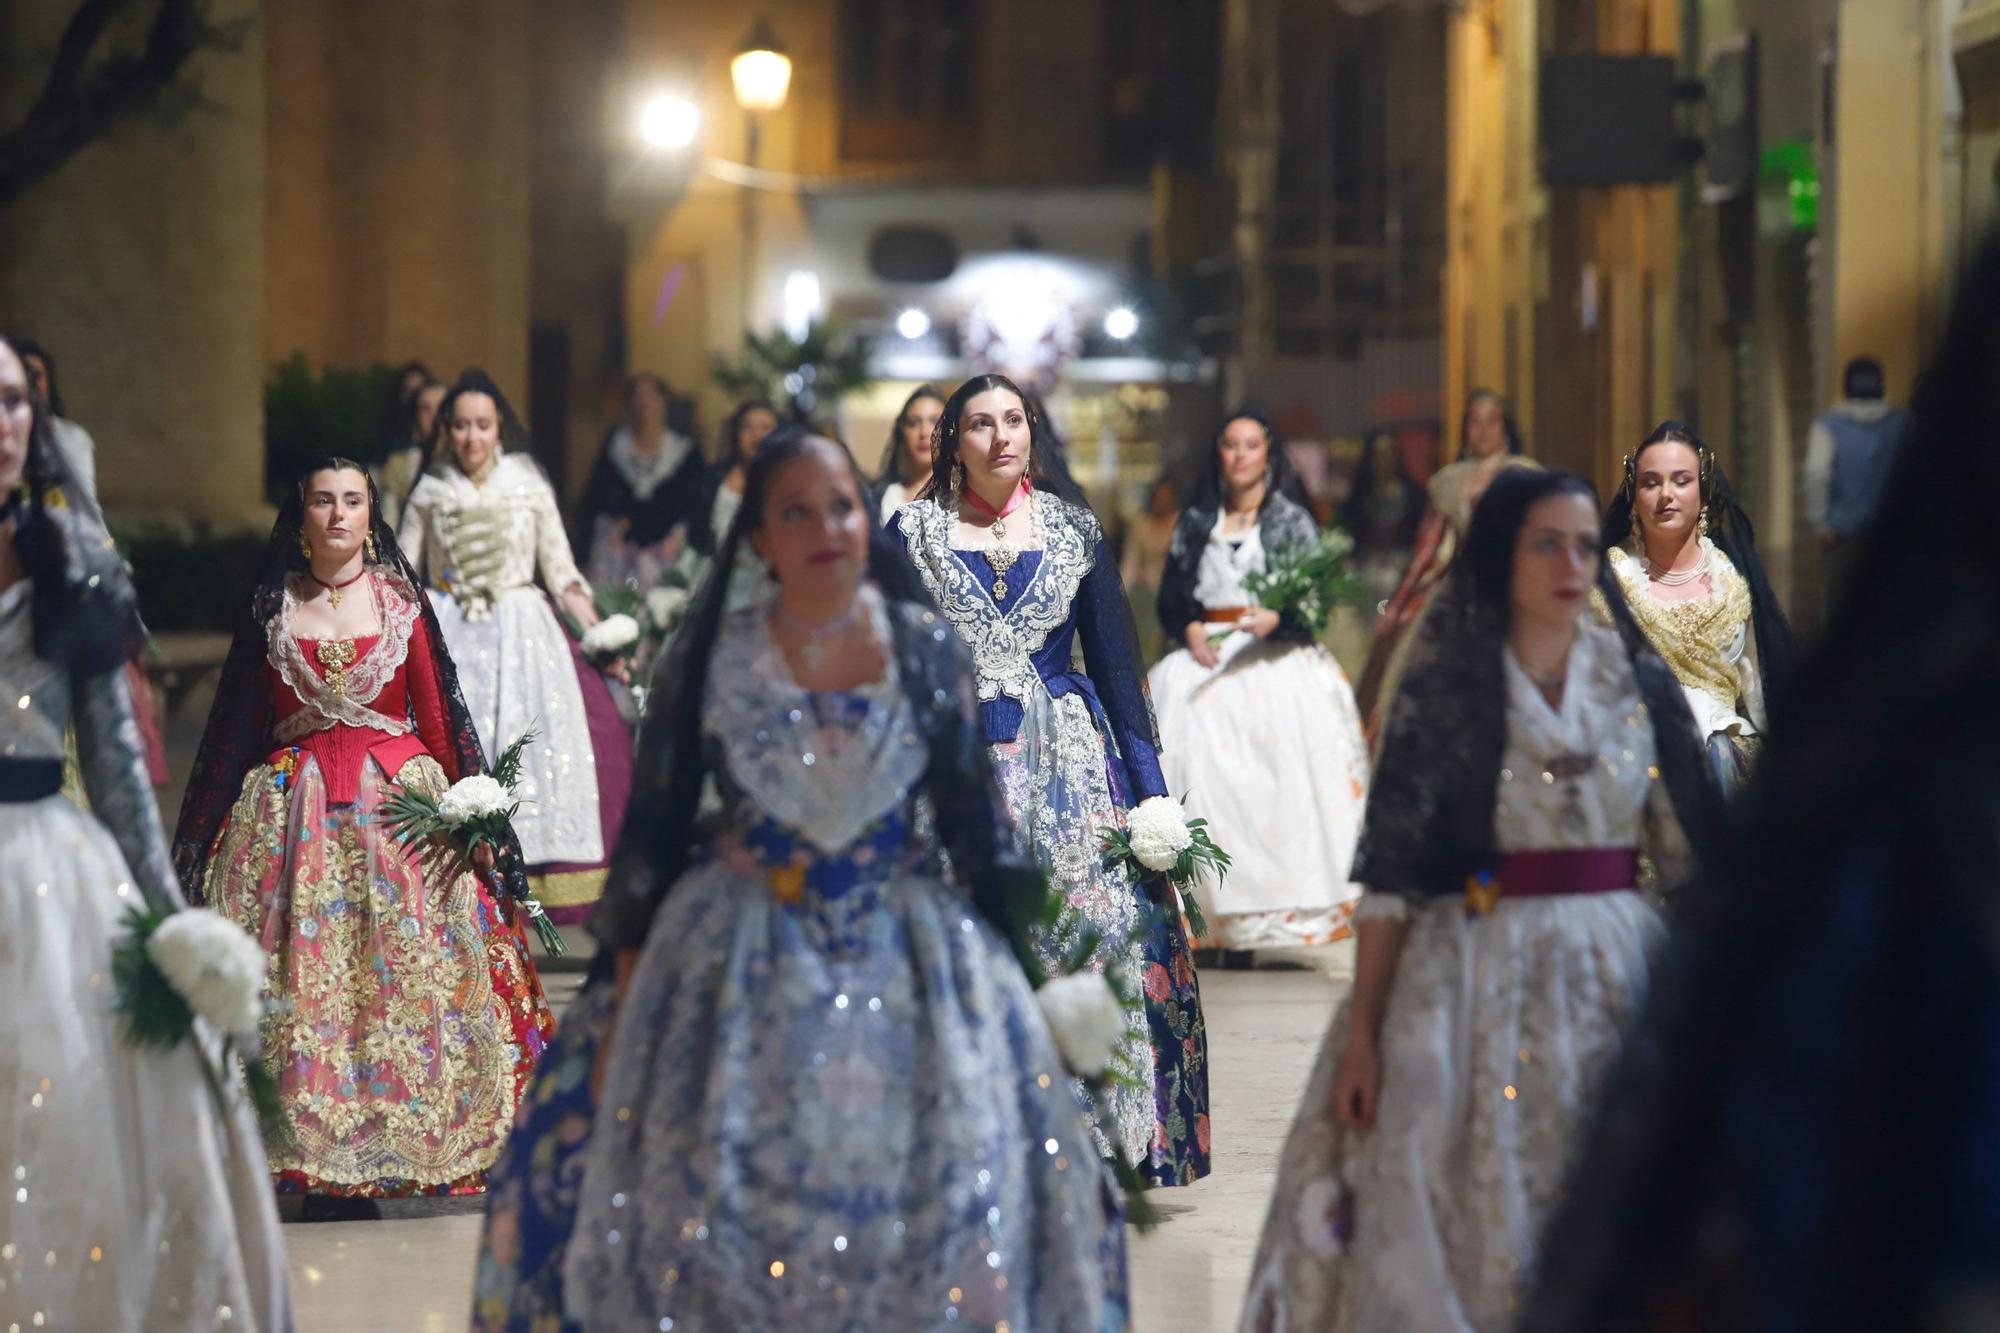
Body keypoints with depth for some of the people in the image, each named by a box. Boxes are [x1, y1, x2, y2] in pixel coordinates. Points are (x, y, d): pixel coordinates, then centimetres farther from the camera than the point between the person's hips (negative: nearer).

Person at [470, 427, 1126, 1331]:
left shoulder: (928, 650, -1)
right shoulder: (710, 658, -4)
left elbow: (974, 819, 3)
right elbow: (651, 828, 0)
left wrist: (1007, 967, 0)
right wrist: (625, 997, -3)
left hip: (910, 956, 1)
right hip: (741, 956, -1)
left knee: (939, 1213, -3)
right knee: (718, 1216, -4)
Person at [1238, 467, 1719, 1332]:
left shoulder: (1638, 683, 7)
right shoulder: (1446, 687, 0)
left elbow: (1691, 858, 8)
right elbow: (1389, 870, -3)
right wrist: (1362, 1033, -9)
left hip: (1618, 976, 2)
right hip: (1475, 977, -2)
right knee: (1455, 1234, -4)